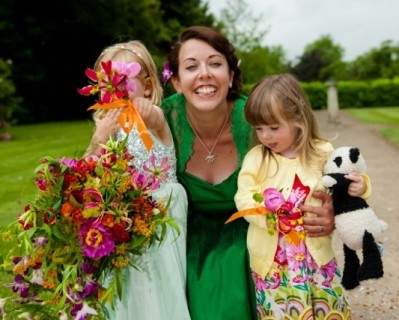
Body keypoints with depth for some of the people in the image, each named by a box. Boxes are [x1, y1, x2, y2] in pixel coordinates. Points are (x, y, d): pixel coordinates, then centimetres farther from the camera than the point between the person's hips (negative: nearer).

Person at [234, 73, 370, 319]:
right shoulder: (256, 158, -4)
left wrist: (358, 187, -14)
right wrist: (271, 213, -25)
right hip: (271, 256, 0)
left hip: (315, 253, 1)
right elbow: (244, 198, -10)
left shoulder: (322, 153, -3)